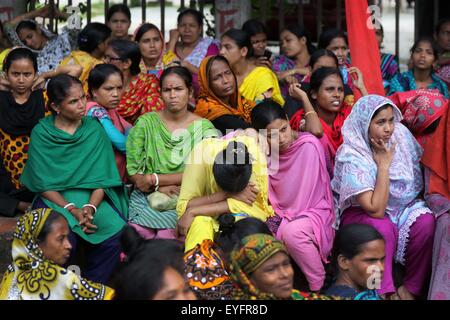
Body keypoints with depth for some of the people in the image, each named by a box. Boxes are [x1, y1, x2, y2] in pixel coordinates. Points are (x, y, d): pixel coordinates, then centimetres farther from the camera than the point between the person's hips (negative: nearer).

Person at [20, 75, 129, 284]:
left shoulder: (94, 128, 5)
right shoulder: (41, 133, -1)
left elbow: (102, 176, 1)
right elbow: (42, 183, -4)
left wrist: (90, 207, -17)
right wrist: (72, 209, -18)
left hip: (92, 195, 2)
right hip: (54, 198, -2)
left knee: (116, 233, -27)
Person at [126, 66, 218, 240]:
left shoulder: (204, 128, 5)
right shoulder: (146, 122, 7)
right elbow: (131, 169, 3)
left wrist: (154, 179, -8)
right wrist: (161, 187, -11)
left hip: (184, 201, -1)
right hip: (146, 197, 1)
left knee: (166, 237, -25)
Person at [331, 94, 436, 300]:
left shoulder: (400, 135, -10)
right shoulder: (352, 157, -24)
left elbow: (419, 173, 8)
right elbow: (376, 210, -29)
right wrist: (383, 164, -28)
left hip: (404, 206, 5)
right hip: (362, 212, -4)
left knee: (426, 223, -25)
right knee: (383, 228, -36)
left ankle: (411, 288, -11)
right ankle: (385, 292, -21)